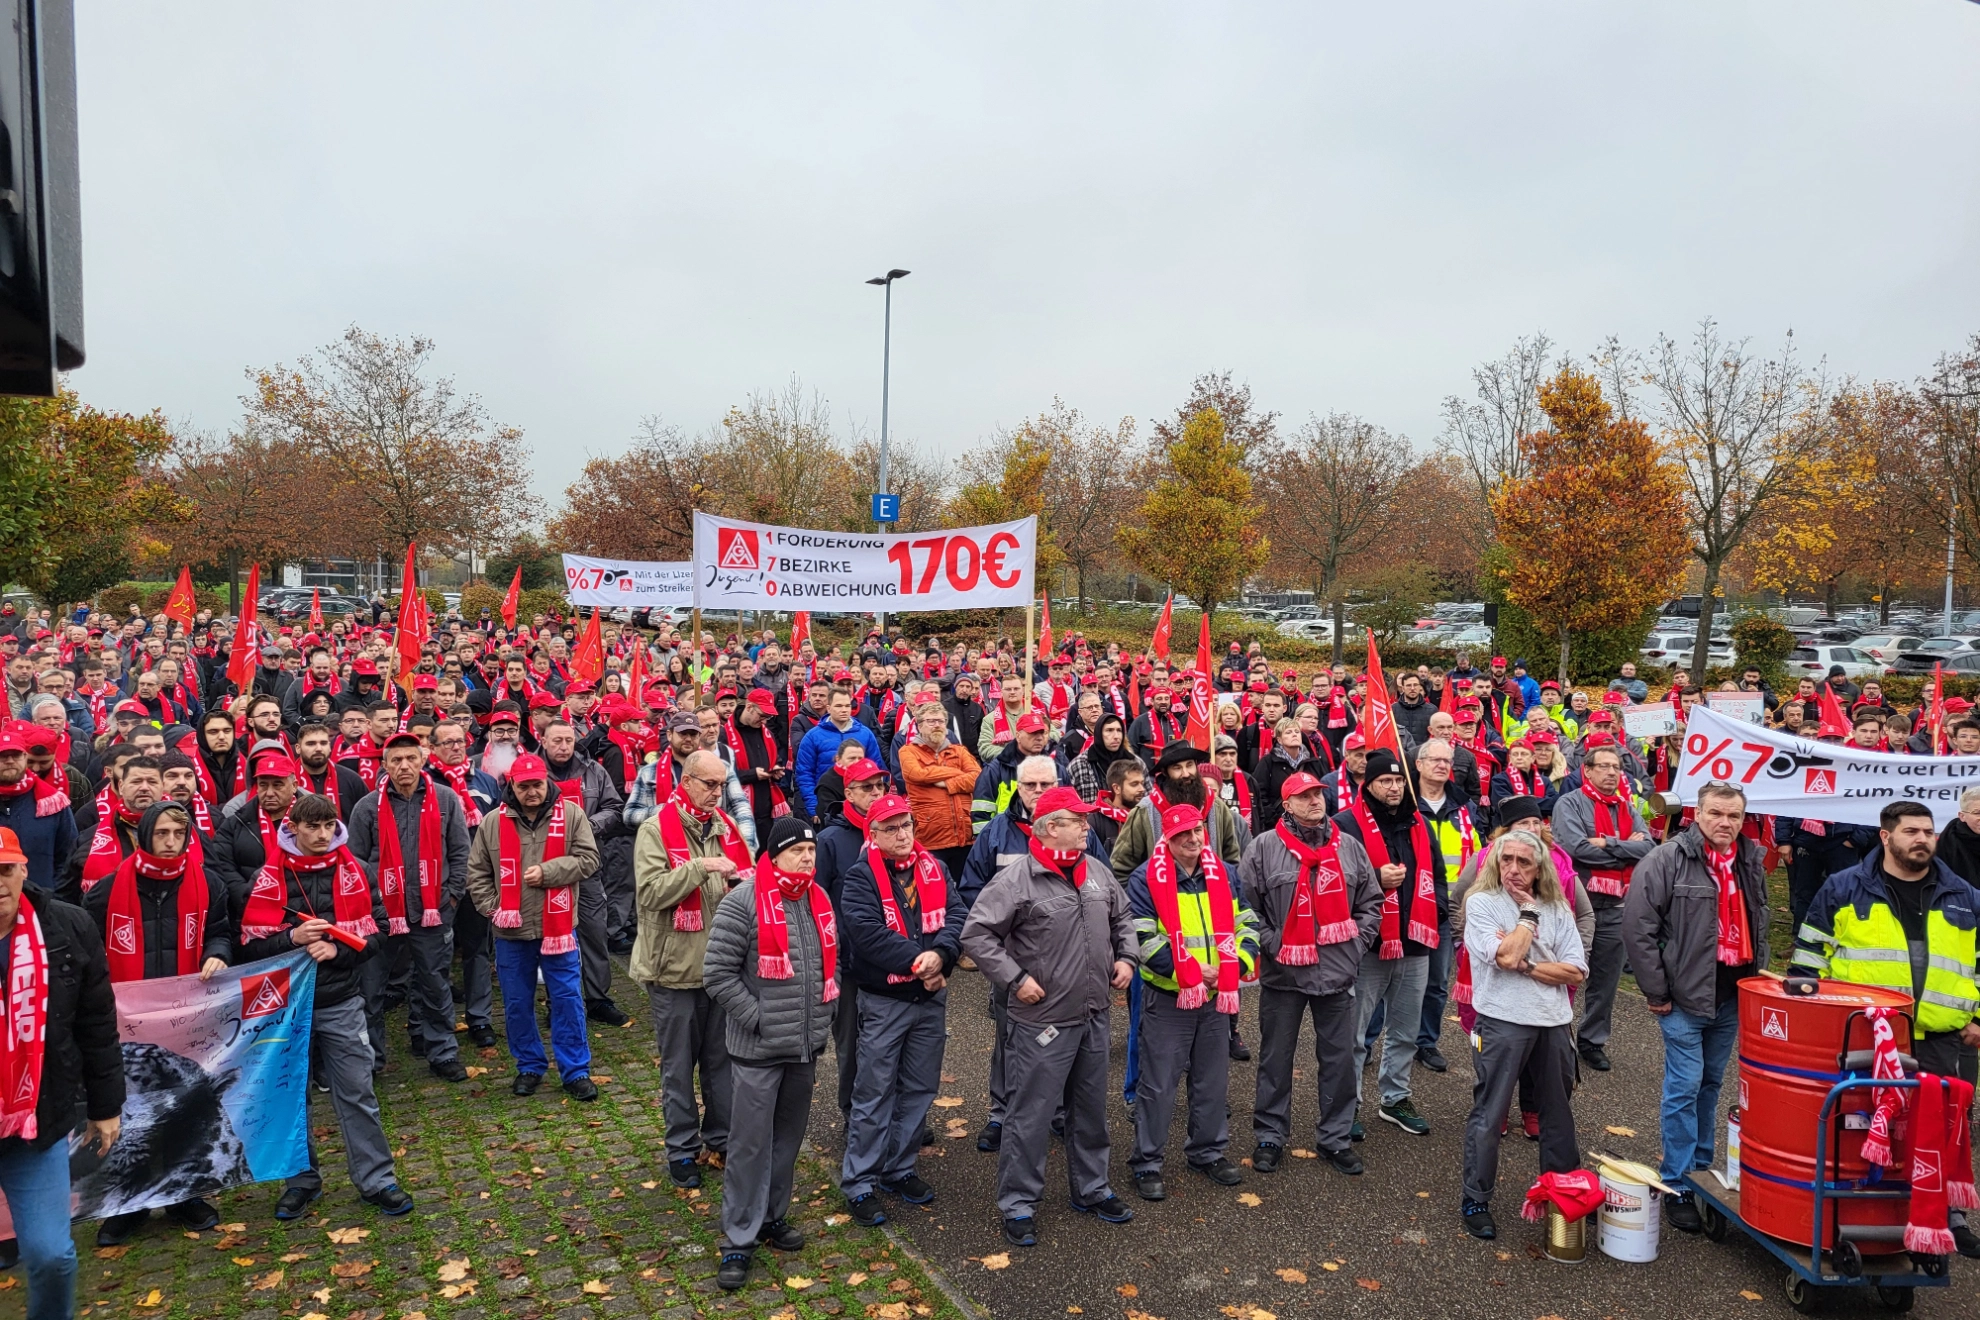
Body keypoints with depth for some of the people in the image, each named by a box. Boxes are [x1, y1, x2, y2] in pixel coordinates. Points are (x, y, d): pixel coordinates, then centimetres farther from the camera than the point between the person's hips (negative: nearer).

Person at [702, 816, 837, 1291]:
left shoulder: (818, 899, 6)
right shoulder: (743, 902, -15)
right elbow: (718, 972, -15)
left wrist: (823, 1016, 11)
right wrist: (758, 1020, -16)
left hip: (806, 1046, 6)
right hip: (757, 1048, -6)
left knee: (788, 1138, 17)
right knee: (750, 1144, 2)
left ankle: (772, 1216, 34)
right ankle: (738, 1240, 14)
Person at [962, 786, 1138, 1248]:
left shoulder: (1097, 871, 5)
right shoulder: (1017, 879, -17)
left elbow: (1122, 918, 22)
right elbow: (976, 934, -17)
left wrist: (1126, 957, 7)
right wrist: (1015, 978, -19)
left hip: (1094, 1016, 7)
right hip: (1043, 1020, -7)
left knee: (1091, 1109, 20)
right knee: (1031, 1114, 2)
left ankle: (1091, 1189, 37)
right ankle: (1018, 1204, 17)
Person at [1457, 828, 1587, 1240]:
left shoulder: (1557, 908, 7)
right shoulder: (1482, 903, -5)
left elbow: (1576, 972, -1)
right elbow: (1506, 956, -18)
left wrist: (1526, 965, -14)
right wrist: (1528, 913, -8)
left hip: (1554, 1022, 4)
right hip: (1504, 1021, -4)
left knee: (1557, 1112, 16)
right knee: (1489, 1114, 0)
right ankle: (1476, 1201, 11)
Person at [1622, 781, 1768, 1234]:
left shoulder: (1751, 862, 8)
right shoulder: (1667, 860, -13)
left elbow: (1759, 925, 23)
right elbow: (1638, 929, -14)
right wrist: (1656, 993, -12)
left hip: (1732, 996, 6)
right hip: (1685, 995, -6)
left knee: (1711, 1084, 17)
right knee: (1685, 1087, -2)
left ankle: (1702, 1168, 31)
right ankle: (1677, 1185, 8)